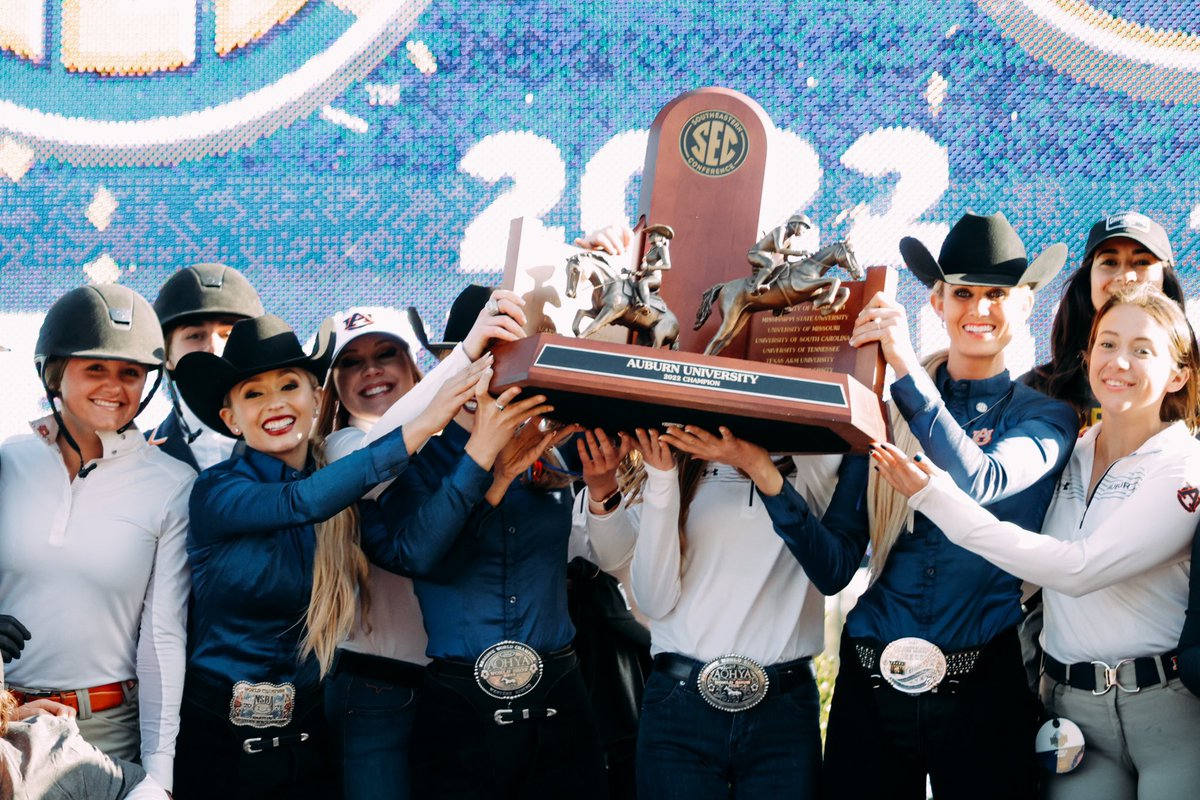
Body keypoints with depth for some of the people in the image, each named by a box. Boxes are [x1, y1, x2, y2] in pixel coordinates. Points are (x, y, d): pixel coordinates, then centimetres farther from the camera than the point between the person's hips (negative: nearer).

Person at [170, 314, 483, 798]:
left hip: (308, 740, 3)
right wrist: (420, 427, -33)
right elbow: (302, 502, -27)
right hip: (220, 739, -3)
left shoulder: (345, 494, 3)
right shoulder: (216, 492, -10)